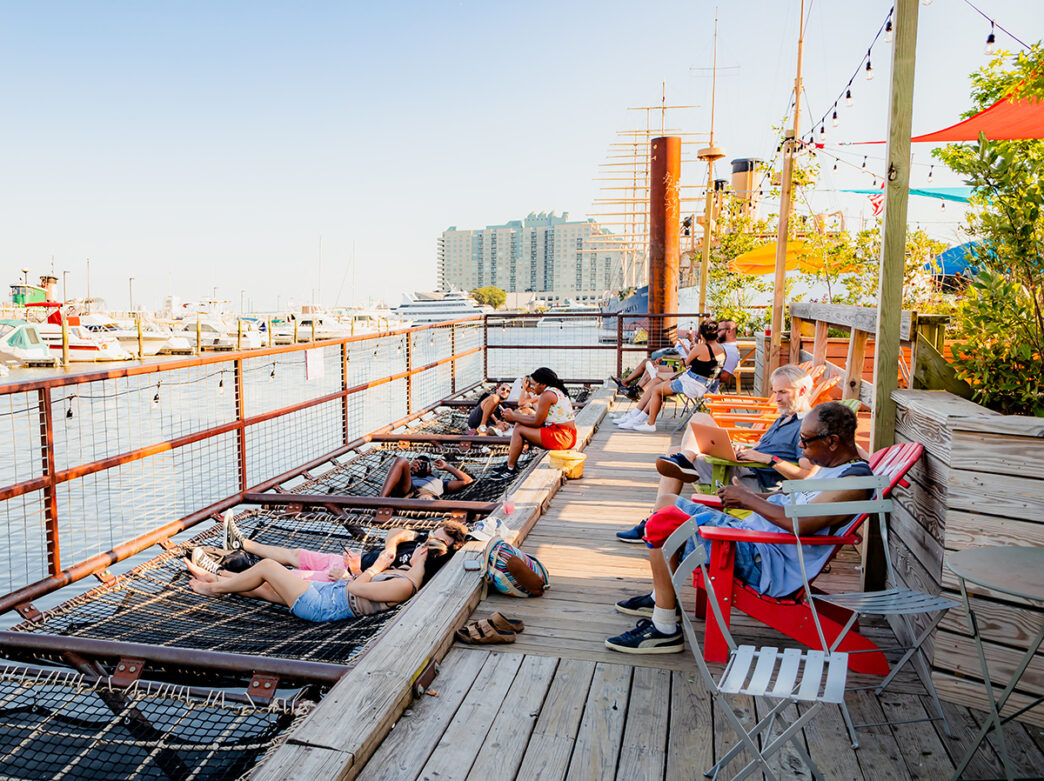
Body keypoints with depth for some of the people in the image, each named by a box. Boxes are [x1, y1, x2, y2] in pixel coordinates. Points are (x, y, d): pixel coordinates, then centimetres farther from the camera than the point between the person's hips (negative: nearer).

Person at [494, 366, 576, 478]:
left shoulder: (547, 394, -16)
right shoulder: (556, 391, 14)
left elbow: (537, 423, -12)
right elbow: (540, 417, 15)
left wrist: (514, 417, -3)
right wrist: (519, 415, 11)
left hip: (561, 437, -10)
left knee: (519, 430, -7)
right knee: (520, 423, 14)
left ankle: (510, 469, 0)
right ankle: (511, 462, 15)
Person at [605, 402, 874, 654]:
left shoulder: (854, 483, -19)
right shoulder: (835, 464, 12)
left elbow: (801, 523, -29)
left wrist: (748, 498, -16)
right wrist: (752, 498, 11)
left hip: (768, 563, -11)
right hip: (750, 532, 11)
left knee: (662, 527, -25)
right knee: (668, 503, 18)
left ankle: (664, 630, -16)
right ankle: (660, 597, 25)